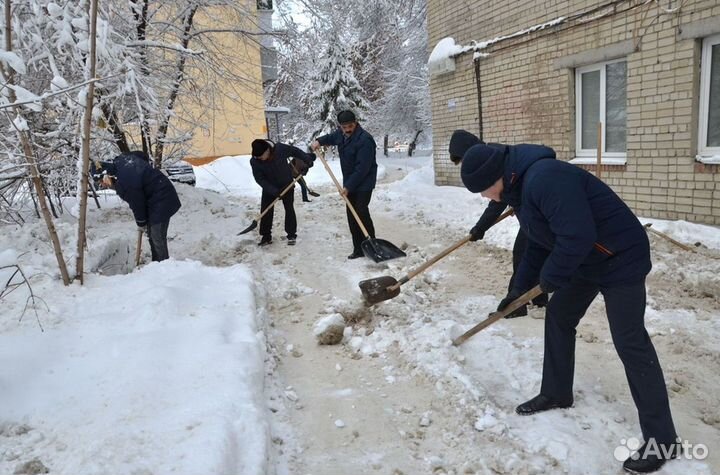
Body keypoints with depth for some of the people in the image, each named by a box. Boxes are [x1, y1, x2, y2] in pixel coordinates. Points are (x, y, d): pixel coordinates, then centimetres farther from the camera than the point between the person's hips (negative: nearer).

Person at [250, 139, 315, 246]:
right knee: (266, 210, -1)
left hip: (286, 184, -1)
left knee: (289, 208, -1)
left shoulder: (280, 148, -27)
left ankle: (291, 235, 9)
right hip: (269, 187, 1)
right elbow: (259, 179, -22)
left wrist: (307, 160, -11)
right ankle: (266, 236, 10)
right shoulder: (254, 161, -23)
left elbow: (295, 151, -10)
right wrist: (274, 191, -29)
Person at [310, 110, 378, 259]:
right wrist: (319, 141, 12)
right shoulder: (341, 134, 5)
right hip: (349, 183, 8)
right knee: (352, 215, 7)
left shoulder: (365, 139, -22)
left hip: (364, 183, -8)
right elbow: (331, 138, 31)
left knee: (361, 212, -16)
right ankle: (358, 249, 13)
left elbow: (362, 168, -25)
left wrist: (348, 186, -24)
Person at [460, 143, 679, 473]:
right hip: (585, 261, 10)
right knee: (558, 317, 15)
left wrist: (549, 277, -18)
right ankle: (556, 393, 32)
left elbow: (577, 236, -33)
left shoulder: (545, 178, -29)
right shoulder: (520, 188, 5)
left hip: (621, 260, -10)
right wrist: (518, 289, 14)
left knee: (630, 344, -8)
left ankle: (662, 440, 4)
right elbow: (538, 245, 14)